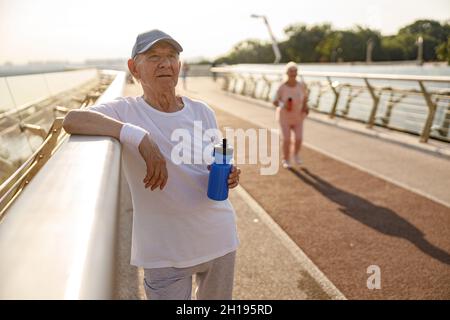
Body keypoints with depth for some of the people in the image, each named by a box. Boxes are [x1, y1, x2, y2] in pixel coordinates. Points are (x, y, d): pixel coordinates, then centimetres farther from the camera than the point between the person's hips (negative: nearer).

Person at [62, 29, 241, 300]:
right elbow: (72, 120, -27)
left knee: (218, 298, 23)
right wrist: (139, 136, -35)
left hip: (219, 238, 4)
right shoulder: (127, 111, -10)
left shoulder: (203, 112, 0)